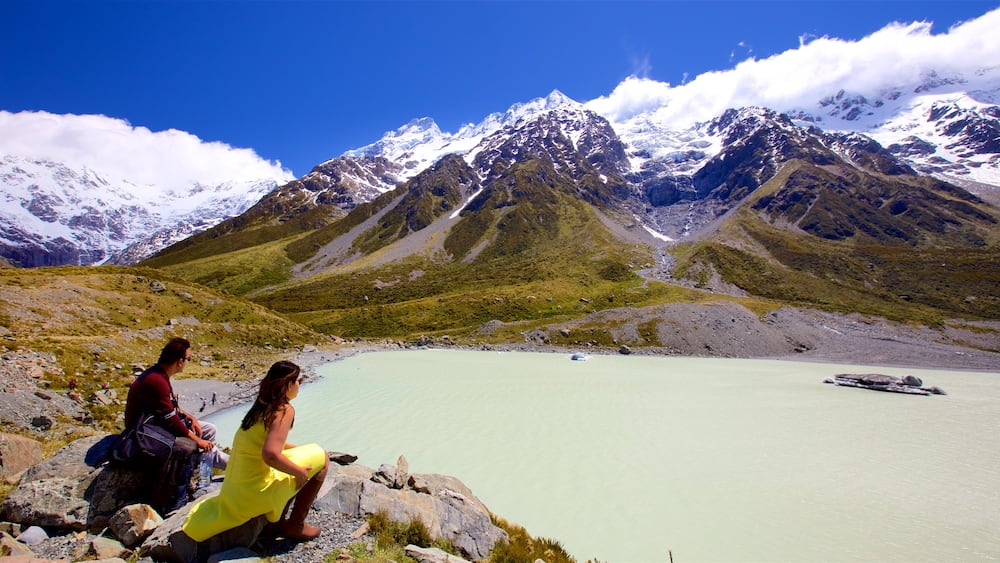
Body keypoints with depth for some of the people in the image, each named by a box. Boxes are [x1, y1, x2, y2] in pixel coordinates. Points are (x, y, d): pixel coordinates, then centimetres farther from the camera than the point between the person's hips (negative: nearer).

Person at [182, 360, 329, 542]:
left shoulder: (261, 406, 9)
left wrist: (299, 449, 20)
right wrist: (299, 471, -16)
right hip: (256, 490, -9)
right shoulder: (285, 410, -18)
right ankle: (296, 525, 6)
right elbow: (270, 455, -29)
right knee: (321, 458, 0)